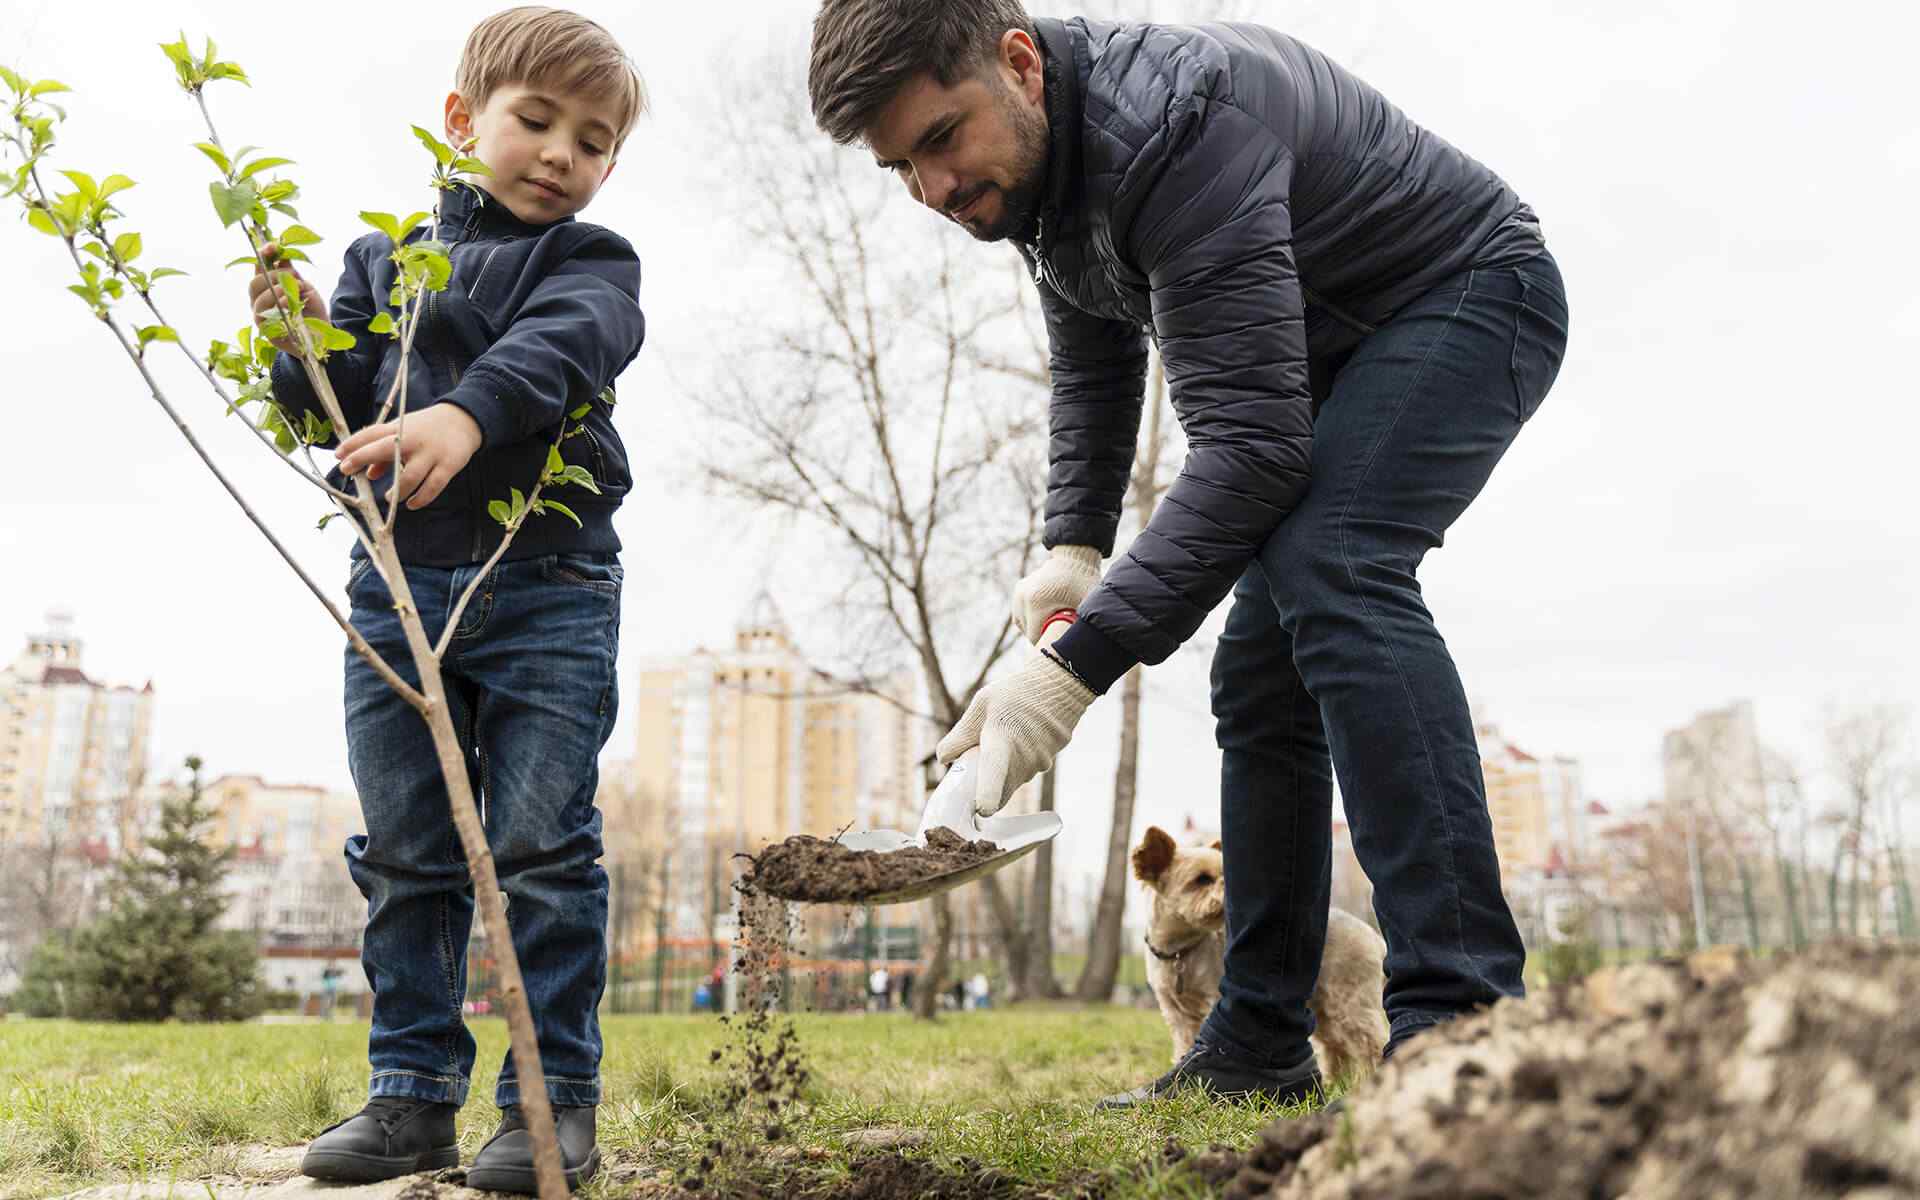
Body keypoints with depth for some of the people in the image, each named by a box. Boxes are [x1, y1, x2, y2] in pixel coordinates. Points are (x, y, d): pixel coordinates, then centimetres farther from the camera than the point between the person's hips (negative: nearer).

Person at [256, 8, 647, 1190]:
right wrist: (306, 348, -7)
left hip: (549, 584, -4)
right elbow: (345, 410, 14)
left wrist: (465, 416, -37)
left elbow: (552, 349, -19)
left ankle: (556, 1101, 8)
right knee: (402, 850, 8)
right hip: (399, 580, 4)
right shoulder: (384, 253, 16)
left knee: (542, 845, -3)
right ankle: (413, 1093, 20)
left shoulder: (591, 263, 5)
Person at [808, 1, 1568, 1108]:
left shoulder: (1172, 125, -33)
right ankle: (1259, 1047, 8)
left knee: (1330, 571, -34)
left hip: (1470, 294, -8)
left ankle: (1462, 1023, -34)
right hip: (1333, 349, 9)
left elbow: (1251, 441, -40)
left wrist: (1079, 664, -43)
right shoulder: (1037, 162, -3)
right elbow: (1096, 372, 11)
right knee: (1259, 674, 1)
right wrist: (1075, 546, -3)